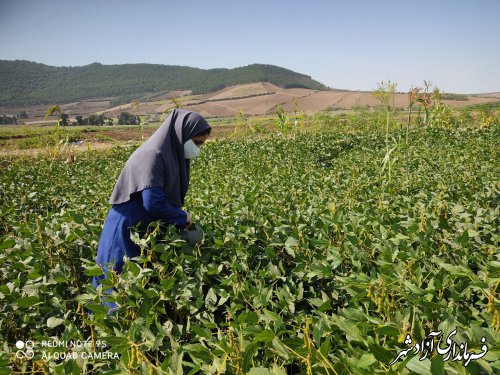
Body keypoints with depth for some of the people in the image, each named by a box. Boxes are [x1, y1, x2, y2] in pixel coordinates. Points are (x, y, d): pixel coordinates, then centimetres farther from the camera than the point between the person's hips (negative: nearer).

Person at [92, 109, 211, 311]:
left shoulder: (171, 155, 9)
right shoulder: (152, 155, -20)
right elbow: (153, 203, -27)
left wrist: (181, 220, -1)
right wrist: (182, 217, -12)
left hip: (145, 233, 9)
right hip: (125, 233, -9)